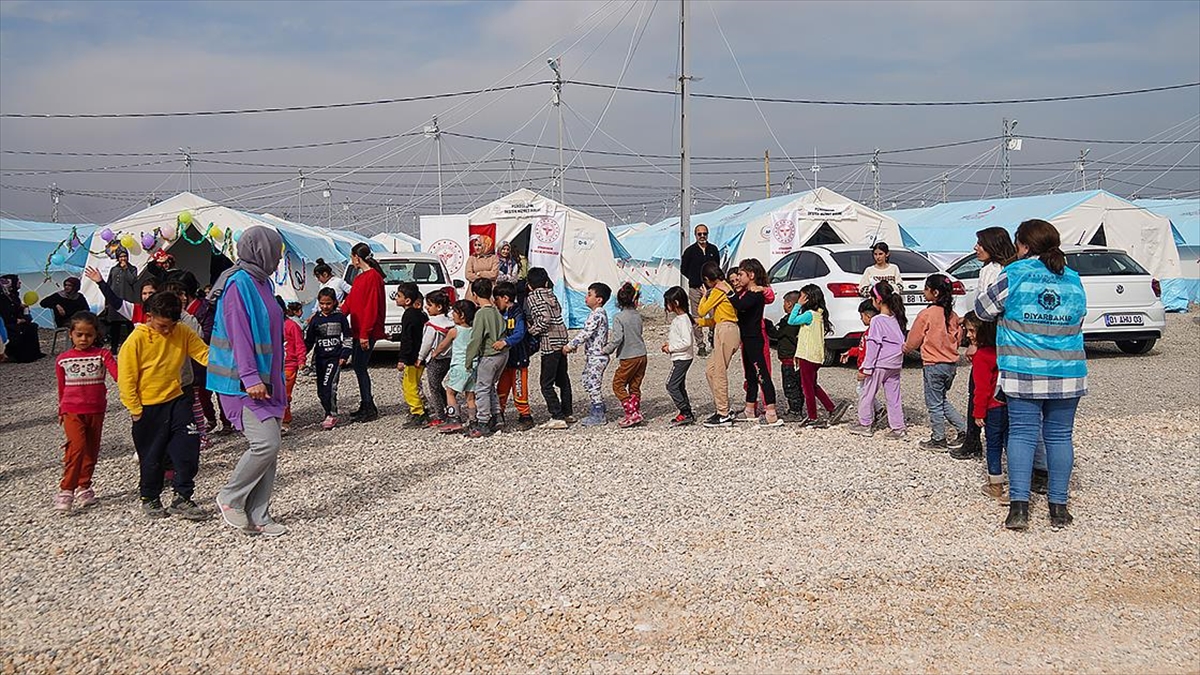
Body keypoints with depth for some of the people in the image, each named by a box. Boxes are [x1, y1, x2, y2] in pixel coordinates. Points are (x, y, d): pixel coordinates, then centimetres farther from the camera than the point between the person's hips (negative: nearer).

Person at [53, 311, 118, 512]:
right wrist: (61, 411, 21)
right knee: (77, 446, -17)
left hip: (96, 410, 1)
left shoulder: (102, 355, -1)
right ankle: (65, 490, -12)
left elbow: (116, 372, -18)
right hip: (72, 410, -1)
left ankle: (84, 487, 26)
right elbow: (62, 388, 13)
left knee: (92, 449, 10)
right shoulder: (63, 359, 2)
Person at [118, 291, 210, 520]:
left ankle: (182, 498, 8)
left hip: (176, 400, 3)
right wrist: (135, 410, -10)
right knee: (152, 456, 8)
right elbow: (126, 378, -11)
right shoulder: (137, 339, -14)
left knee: (189, 445, -5)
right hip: (148, 407, -3)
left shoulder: (183, 333, -3)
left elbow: (203, 353, -7)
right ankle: (150, 499, 29)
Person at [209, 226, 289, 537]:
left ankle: (258, 517, 12)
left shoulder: (262, 283, 15)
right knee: (266, 442, -15)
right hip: (242, 382, -10)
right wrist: (250, 378, -24)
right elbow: (238, 334, -19)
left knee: (269, 447, 7)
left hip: (266, 381, 10)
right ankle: (229, 498, 4)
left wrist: (277, 380, 23)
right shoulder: (238, 284, -13)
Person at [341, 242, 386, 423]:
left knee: (360, 367, -7)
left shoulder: (373, 276, -14)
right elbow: (349, 302, 22)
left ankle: (369, 409, -1)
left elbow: (371, 307, -19)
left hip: (367, 332, -9)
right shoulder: (360, 277, 17)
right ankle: (366, 406, 19)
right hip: (358, 330, 9)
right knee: (358, 366, 11)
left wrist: (364, 333, -21)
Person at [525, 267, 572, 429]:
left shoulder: (533, 298, -8)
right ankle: (567, 413, 26)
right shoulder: (551, 295, 14)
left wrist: (531, 331, -6)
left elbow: (545, 319, -20)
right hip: (562, 340, 8)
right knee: (562, 379, 18)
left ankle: (558, 417, -7)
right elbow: (558, 312, 10)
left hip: (549, 344, -8)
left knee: (546, 384, -3)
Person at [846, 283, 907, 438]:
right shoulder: (897, 318, 4)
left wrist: (865, 369, -12)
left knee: (866, 394, 9)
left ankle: (865, 425, 17)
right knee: (893, 397, 12)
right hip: (895, 365, 7)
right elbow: (901, 342, 11)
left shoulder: (877, 320, -16)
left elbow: (872, 346, -16)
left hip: (879, 365, -7)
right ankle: (898, 427, 13)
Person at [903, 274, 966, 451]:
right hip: (951, 362, 7)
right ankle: (963, 430, 17)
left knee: (934, 404, 5)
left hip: (933, 365, -7)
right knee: (942, 400, 21)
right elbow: (958, 337, 13)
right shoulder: (952, 315, 3)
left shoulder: (926, 314, -16)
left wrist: (905, 348, 14)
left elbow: (913, 341, -6)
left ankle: (939, 440, 13)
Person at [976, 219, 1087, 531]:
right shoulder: (1073, 280, 8)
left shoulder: (1014, 274, -5)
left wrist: (1007, 315, 24)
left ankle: (1019, 505, -5)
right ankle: (1059, 507, 12)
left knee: (1022, 433, 2)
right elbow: (1078, 323, 20)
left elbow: (984, 309, 5)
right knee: (1059, 436, 9)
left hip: (1024, 373, -3)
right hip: (1067, 373, 3)